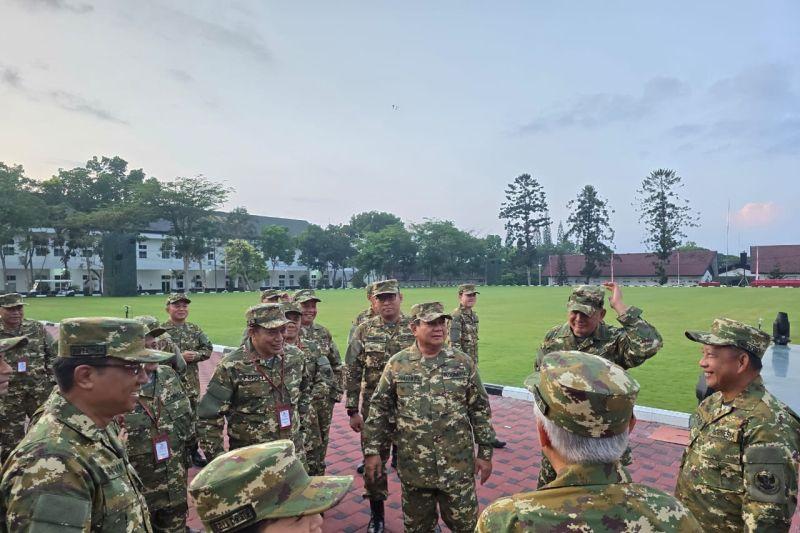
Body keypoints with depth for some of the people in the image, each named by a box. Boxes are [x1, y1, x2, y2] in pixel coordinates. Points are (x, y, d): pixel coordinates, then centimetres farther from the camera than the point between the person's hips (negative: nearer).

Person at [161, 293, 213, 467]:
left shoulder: (194, 329, 7)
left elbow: (208, 348, 5)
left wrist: (194, 355, -13)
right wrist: (179, 356, -21)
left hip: (191, 382, 5)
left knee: (192, 417, 14)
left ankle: (193, 451, 29)